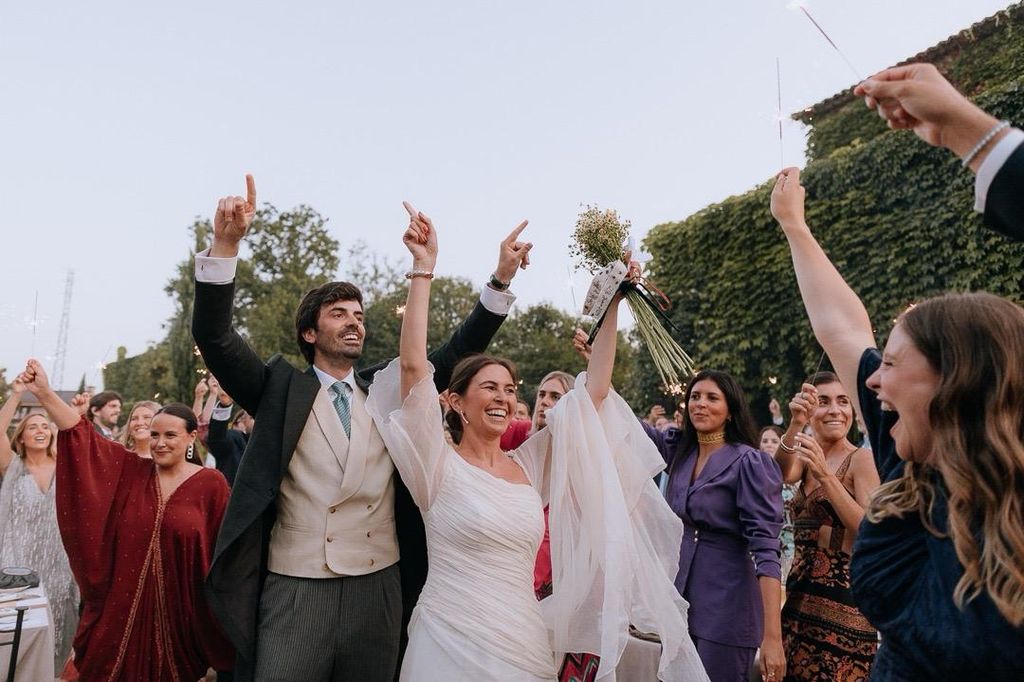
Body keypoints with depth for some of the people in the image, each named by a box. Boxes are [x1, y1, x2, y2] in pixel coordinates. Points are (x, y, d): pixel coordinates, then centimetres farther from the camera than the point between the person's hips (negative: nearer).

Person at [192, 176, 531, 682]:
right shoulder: (281, 388, 2)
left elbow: (458, 352, 6)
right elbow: (213, 335, -9)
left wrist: (501, 278, -2)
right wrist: (226, 243, -22)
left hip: (379, 591, 3)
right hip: (294, 592, -2)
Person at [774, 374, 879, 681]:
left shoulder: (862, 459, -8)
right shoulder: (807, 459, 9)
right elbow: (781, 475, -15)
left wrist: (825, 475, -26)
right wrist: (794, 425, -32)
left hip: (843, 596, -6)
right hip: (800, 593, 6)